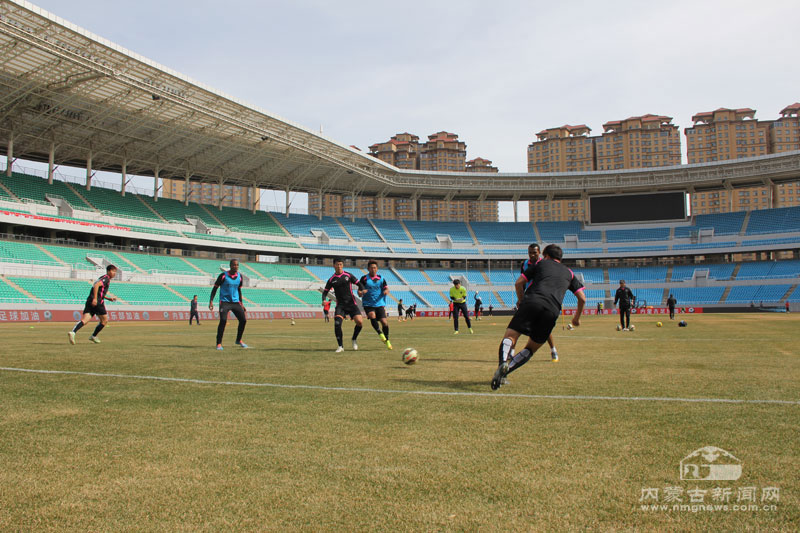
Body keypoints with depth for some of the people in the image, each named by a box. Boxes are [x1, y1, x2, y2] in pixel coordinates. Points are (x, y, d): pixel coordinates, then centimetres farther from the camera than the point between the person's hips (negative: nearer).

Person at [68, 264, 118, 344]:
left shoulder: (103, 278, 27)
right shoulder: (106, 278, -3)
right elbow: (96, 285, -20)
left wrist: (109, 298, 29)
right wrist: (95, 298, -27)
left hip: (90, 301, 8)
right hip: (98, 302, -8)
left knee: (84, 320, -6)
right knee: (104, 320, 9)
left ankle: (73, 332, -27)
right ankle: (93, 336, 14)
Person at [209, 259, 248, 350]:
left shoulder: (239, 276, 6)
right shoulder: (223, 276, -9)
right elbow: (215, 288, -3)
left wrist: (241, 303, 16)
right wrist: (211, 301, -11)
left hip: (236, 302, 5)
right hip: (224, 302, -5)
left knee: (243, 320, -2)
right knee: (223, 321, -19)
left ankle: (238, 340, 19)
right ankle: (219, 343, -8)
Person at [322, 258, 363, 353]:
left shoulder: (348, 275, 3)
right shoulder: (331, 280, 5)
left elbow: (359, 283, 5)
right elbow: (325, 291, 10)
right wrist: (324, 300, -10)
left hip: (351, 303, 0)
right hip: (340, 305, 0)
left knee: (359, 322, -16)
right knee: (337, 324, -19)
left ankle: (354, 340, 12)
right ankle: (341, 346, -4)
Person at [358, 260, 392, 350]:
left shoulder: (381, 278, 6)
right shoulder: (364, 278, 1)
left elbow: (386, 288, 1)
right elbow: (359, 292, 0)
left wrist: (386, 291, -23)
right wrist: (361, 293, -24)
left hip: (379, 304, 1)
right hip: (368, 304, -1)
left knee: (384, 322, -10)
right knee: (372, 316, -30)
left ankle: (387, 340, 13)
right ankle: (380, 334, -10)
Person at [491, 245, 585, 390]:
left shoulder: (540, 264, 25)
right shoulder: (569, 273, 31)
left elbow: (518, 283, 17)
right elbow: (582, 298, 24)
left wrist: (521, 301, 33)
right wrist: (577, 318, 39)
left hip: (531, 302, -2)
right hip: (552, 311, 2)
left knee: (509, 336, -3)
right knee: (531, 348, 12)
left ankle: (503, 362, -37)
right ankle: (506, 370, -14)